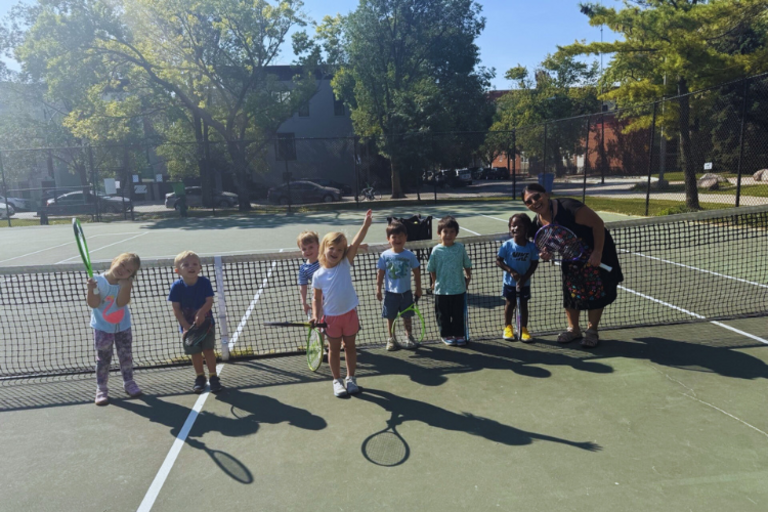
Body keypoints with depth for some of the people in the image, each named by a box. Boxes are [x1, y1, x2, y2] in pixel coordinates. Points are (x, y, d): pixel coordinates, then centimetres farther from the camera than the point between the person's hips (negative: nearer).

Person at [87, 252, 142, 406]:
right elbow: (93, 304, -21)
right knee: (103, 358, 5)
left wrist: (125, 285, -31)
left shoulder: (126, 284, -11)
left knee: (126, 355, 12)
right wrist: (91, 289, -37)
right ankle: (101, 388, 18)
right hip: (102, 327, -2)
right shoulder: (98, 281, -17)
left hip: (123, 326, 2)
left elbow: (121, 303, -23)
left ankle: (129, 382, 29)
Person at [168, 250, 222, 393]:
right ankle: (200, 377, 28)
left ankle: (213, 377, 16)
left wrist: (201, 313, -33)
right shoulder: (177, 286, -14)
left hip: (206, 322, -1)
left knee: (208, 350, 5)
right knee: (195, 353, 11)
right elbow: (176, 310, -12)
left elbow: (209, 301, -15)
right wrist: (185, 326, -20)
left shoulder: (205, 282, -14)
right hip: (188, 326, 1)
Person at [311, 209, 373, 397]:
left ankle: (350, 378, 31)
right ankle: (337, 380, 30)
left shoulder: (345, 265, -8)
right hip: (331, 317, 0)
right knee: (334, 349, 13)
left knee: (350, 346, 14)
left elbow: (355, 244, -19)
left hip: (349, 314, 0)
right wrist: (315, 316, -13)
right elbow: (317, 299, 1)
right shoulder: (318, 275, -7)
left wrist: (366, 225, -29)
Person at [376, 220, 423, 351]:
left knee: (407, 316, 12)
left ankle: (409, 338, 27)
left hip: (406, 292, 0)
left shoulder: (410, 255, -6)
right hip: (390, 292, 0)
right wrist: (378, 289, -2)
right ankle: (390, 339, 25)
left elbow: (417, 273, 1)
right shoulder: (385, 255, -7)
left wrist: (418, 289, 3)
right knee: (390, 317, 11)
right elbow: (380, 273, -1)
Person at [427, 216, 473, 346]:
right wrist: (435, 282, 3)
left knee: (459, 314, 11)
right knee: (443, 314, 10)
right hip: (442, 290, -1)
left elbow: (467, 265, 9)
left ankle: (459, 334, 25)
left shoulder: (460, 248, -2)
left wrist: (468, 277, 7)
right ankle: (446, 335, 24)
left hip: (459, 289, 1)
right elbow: (431, 269, 2)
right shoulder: (436, 250, -6)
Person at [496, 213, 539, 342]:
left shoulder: (531, 247, -11)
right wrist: (511, 271, -21)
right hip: (510, 282, -1)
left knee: (523, 304, 9)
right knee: (510, 304, 11)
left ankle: (523, 329, 22)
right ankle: (507, 327, 27)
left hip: (524, 282, 1)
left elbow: (534, 263, -6)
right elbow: (498, 260, -11)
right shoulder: (507, 245, -14)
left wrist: (525, 277, -15)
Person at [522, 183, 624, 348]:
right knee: (571, 292, 11)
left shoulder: (568, 207, -32)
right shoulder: (538, 224, -11)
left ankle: (592, 331, 20)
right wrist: (548, 254, -20)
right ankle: (574, 329, 29)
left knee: (595, 293, 3)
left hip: (595, 254, -6)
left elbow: (597, 223, -26)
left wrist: (597, 252, -26)